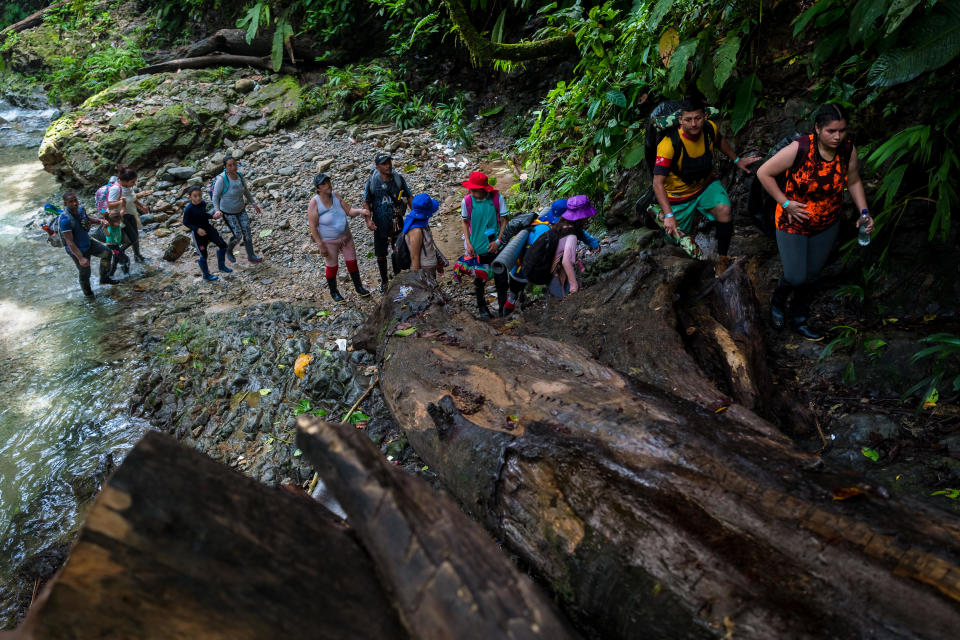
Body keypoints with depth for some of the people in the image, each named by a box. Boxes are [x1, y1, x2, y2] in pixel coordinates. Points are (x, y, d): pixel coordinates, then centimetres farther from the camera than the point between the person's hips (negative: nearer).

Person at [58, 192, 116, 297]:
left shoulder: (80, 209, -9)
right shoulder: (65, 219, -31)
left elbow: (87, 218, 18)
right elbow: (69, 242, -30)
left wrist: (99, 220, -2)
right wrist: (81, 258, -33)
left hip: (88, 242, 7)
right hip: (77, 250, -7)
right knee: (85, 273, 8)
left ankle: (104, 278, 24)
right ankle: (88, 292, 36)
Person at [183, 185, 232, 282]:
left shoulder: (203, 203, -3)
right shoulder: (188, 208, -20)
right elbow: (185, 222, -13)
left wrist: (213, 217, -3)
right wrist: (197, 229, -24)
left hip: (208, 228, 5)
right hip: (198, 233, -5)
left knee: (222, 245, -1)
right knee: (203, 255, 5)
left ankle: (221, 266, 21)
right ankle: (206, 275, 25)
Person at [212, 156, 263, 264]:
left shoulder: (239, 176, -8)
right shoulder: (222, 179, -26)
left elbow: (246, 191, 9)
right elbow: (215, 196, -19)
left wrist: (254, 204, 10)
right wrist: (217, 210, -34)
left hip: (241, 210, 5)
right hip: (228, 212, -5)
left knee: (247, 233, 6)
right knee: (238, 235, -1)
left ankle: (251, 256, 24)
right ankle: (229, 250, 31)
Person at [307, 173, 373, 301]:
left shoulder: (335, 196, -5)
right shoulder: (314, 203, -20)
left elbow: (349, 211, 0)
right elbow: (313, 227, -18)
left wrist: (360, 211, -21)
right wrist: (320, 245, -19)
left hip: (346, 236, 5)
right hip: (329, 241, -5)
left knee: (352, 262, 12)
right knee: (332, 267, 10)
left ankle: (358, 287, 31)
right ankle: (333, 292, 30)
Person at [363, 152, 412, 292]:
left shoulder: (398, 179, -8)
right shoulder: (371, 182, -11)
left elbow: (409, 197, 1)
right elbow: (366, 202, -3)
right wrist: (368, 220, -16)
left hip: (397, 223, 1)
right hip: (380, 224, -1)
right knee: (380, 255, 11)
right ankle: (384, 280, 32)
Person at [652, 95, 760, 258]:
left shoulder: (710, 128, -14)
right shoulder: (670, 144, -31)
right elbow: (658, 182, -33)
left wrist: (737, 160, 20)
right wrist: (669, 215, -40)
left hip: (706, 184, 4)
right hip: (679, 194, -3)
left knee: (724, 211, -25)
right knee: (677, 237, 6)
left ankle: (722, 256, -4)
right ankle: (660, 214, 36)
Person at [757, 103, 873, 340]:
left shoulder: (848, 150, -11)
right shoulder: (799, 149, -25)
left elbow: (854, 182, 5)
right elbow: (764, 173, -18)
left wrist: (864, 212, -5)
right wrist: (785, 202, -19)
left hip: (827, 225, 4)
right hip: (793, 222, -4)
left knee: (811, 275, 16)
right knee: (796, 277, -1)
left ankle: (799, 319, 37)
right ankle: (778, 301, 35)